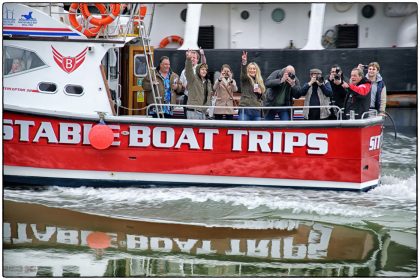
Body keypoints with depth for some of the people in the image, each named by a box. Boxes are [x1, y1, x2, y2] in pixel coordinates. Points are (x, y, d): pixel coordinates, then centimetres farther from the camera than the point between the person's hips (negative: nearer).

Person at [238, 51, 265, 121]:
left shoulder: (260, 81, 17)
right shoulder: (245, 79, 3)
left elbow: (263, 97, 21)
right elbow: (243, 72, -21)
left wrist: (260, 93, -3)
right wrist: (244, 62, -40)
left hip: (257, 110, 5)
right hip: (245, 110, -5)